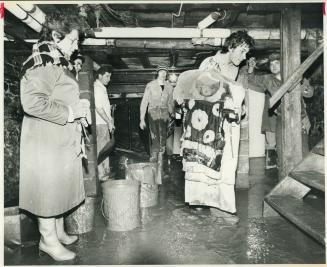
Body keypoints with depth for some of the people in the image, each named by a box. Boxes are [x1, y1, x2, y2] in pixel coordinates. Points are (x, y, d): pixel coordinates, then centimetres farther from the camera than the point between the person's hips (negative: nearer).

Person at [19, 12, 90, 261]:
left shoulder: (57, 62, 16)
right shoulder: (43, 63, -16)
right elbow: (32, 102, -28)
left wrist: (78, 104, 11)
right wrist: (70, 112, -19)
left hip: (62, 140, 10)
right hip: (47, 141, -10)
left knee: (59, 187, 18)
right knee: (48, 188, 4)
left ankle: (59, 232, 34)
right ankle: (48, 240, 21)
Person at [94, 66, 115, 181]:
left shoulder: (102, 88, 17)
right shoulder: (97, 88, -13)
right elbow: (98, 108, -20)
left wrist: (110, 118, 16)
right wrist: (109, 122, -17)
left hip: (104, 122, 10)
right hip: (101, 123, -10)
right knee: (101, 148, -5)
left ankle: (106, 170, 24)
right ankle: (101, 174, 1)